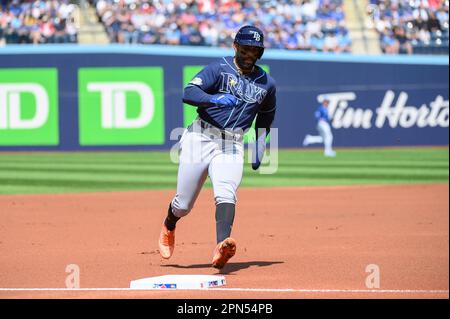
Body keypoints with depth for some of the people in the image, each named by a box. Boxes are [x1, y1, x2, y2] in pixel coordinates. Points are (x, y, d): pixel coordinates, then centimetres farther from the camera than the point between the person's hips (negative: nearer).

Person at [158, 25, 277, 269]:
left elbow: (265, 117, 27)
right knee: (183, 205, 3)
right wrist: (215, 98, -35)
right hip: (200, 138, -2)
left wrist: (260, 149, 13)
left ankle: (221, 248, -42)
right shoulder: (219, 69, -3)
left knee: (226, 195, -24)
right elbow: (188, 93, -16)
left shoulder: (267, 84, 10)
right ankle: (169, 227, 38)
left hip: (232, 146, 2)